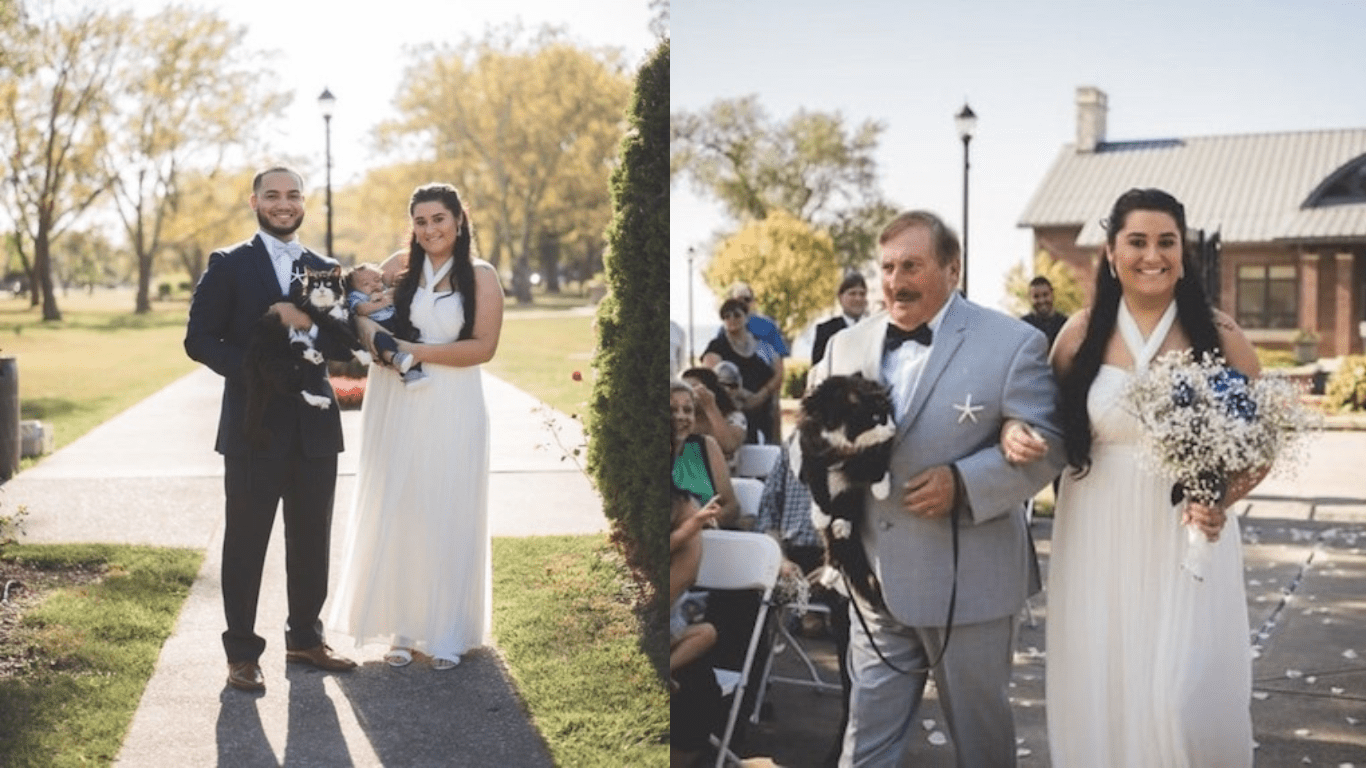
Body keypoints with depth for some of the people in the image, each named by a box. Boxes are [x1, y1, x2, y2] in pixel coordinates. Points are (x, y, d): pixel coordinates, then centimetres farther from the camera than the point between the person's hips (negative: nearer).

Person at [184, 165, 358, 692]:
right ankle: (242, 653, 14)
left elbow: (346, 344, 4)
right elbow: (199, 339, -6)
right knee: (246, 544, 4)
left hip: (315, 426, 4)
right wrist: (254, 369, -19)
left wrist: (310, 324, -15)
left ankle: (305, 638, 27)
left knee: (312, 542, 12)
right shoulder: (228, 265, 0)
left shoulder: (326, 269, 11)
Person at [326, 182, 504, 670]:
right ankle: (403, 627, 17)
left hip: (451, 411, -2)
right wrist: (377, 339, -17)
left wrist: (419, 352, -15)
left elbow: (483, 346, -9)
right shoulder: (400, 266, 5)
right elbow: (363, 313, 5)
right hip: (396, 407, 2)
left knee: (447, 516, 5)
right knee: (395, 513, 6)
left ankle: (446, 633, 17)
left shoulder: (481, 276, -2)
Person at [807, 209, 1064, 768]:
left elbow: (1047, 445, -9)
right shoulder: (847, 346, 6)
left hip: (969, 584, -3)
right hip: (874, 579, 4)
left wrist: (964, 485, -21)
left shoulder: (1013, 344, -7)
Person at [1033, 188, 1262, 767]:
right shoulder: (1081, 334, 2)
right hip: (1099, 539, 2)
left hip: (1189, 535, -1)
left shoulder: (1218, 335, -1)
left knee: (1182, 696, -4)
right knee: (1099, 690, 8)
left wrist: (1225, 497, -15)